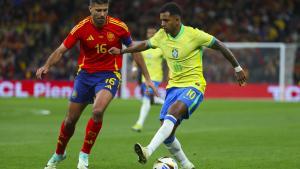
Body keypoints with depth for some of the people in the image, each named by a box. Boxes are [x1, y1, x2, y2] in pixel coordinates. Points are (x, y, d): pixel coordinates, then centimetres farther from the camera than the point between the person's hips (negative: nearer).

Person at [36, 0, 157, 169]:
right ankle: (59, 154, 35)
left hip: (109, 75, -2)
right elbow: (61, 50, -9)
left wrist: (147, 78, 2)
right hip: (85, 74, 2)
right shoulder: (81, 28, -12)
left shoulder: (119, 27, -12)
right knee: (70, 120, 7)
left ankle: (84, 155, -11)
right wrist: (47, 66, -28)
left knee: (98, 111, -28)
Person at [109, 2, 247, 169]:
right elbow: (145, 44, 22)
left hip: (193, 86, -6)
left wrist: (237, 68, 0)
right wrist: (121, 51, 22)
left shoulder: (194, 35, -14)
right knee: (167, 133, -1)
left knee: (173, 112, -35)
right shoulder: (162, 36, 3)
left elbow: (220, 46, -5)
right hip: (173, 86, 7)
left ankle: (148, 151, -47)